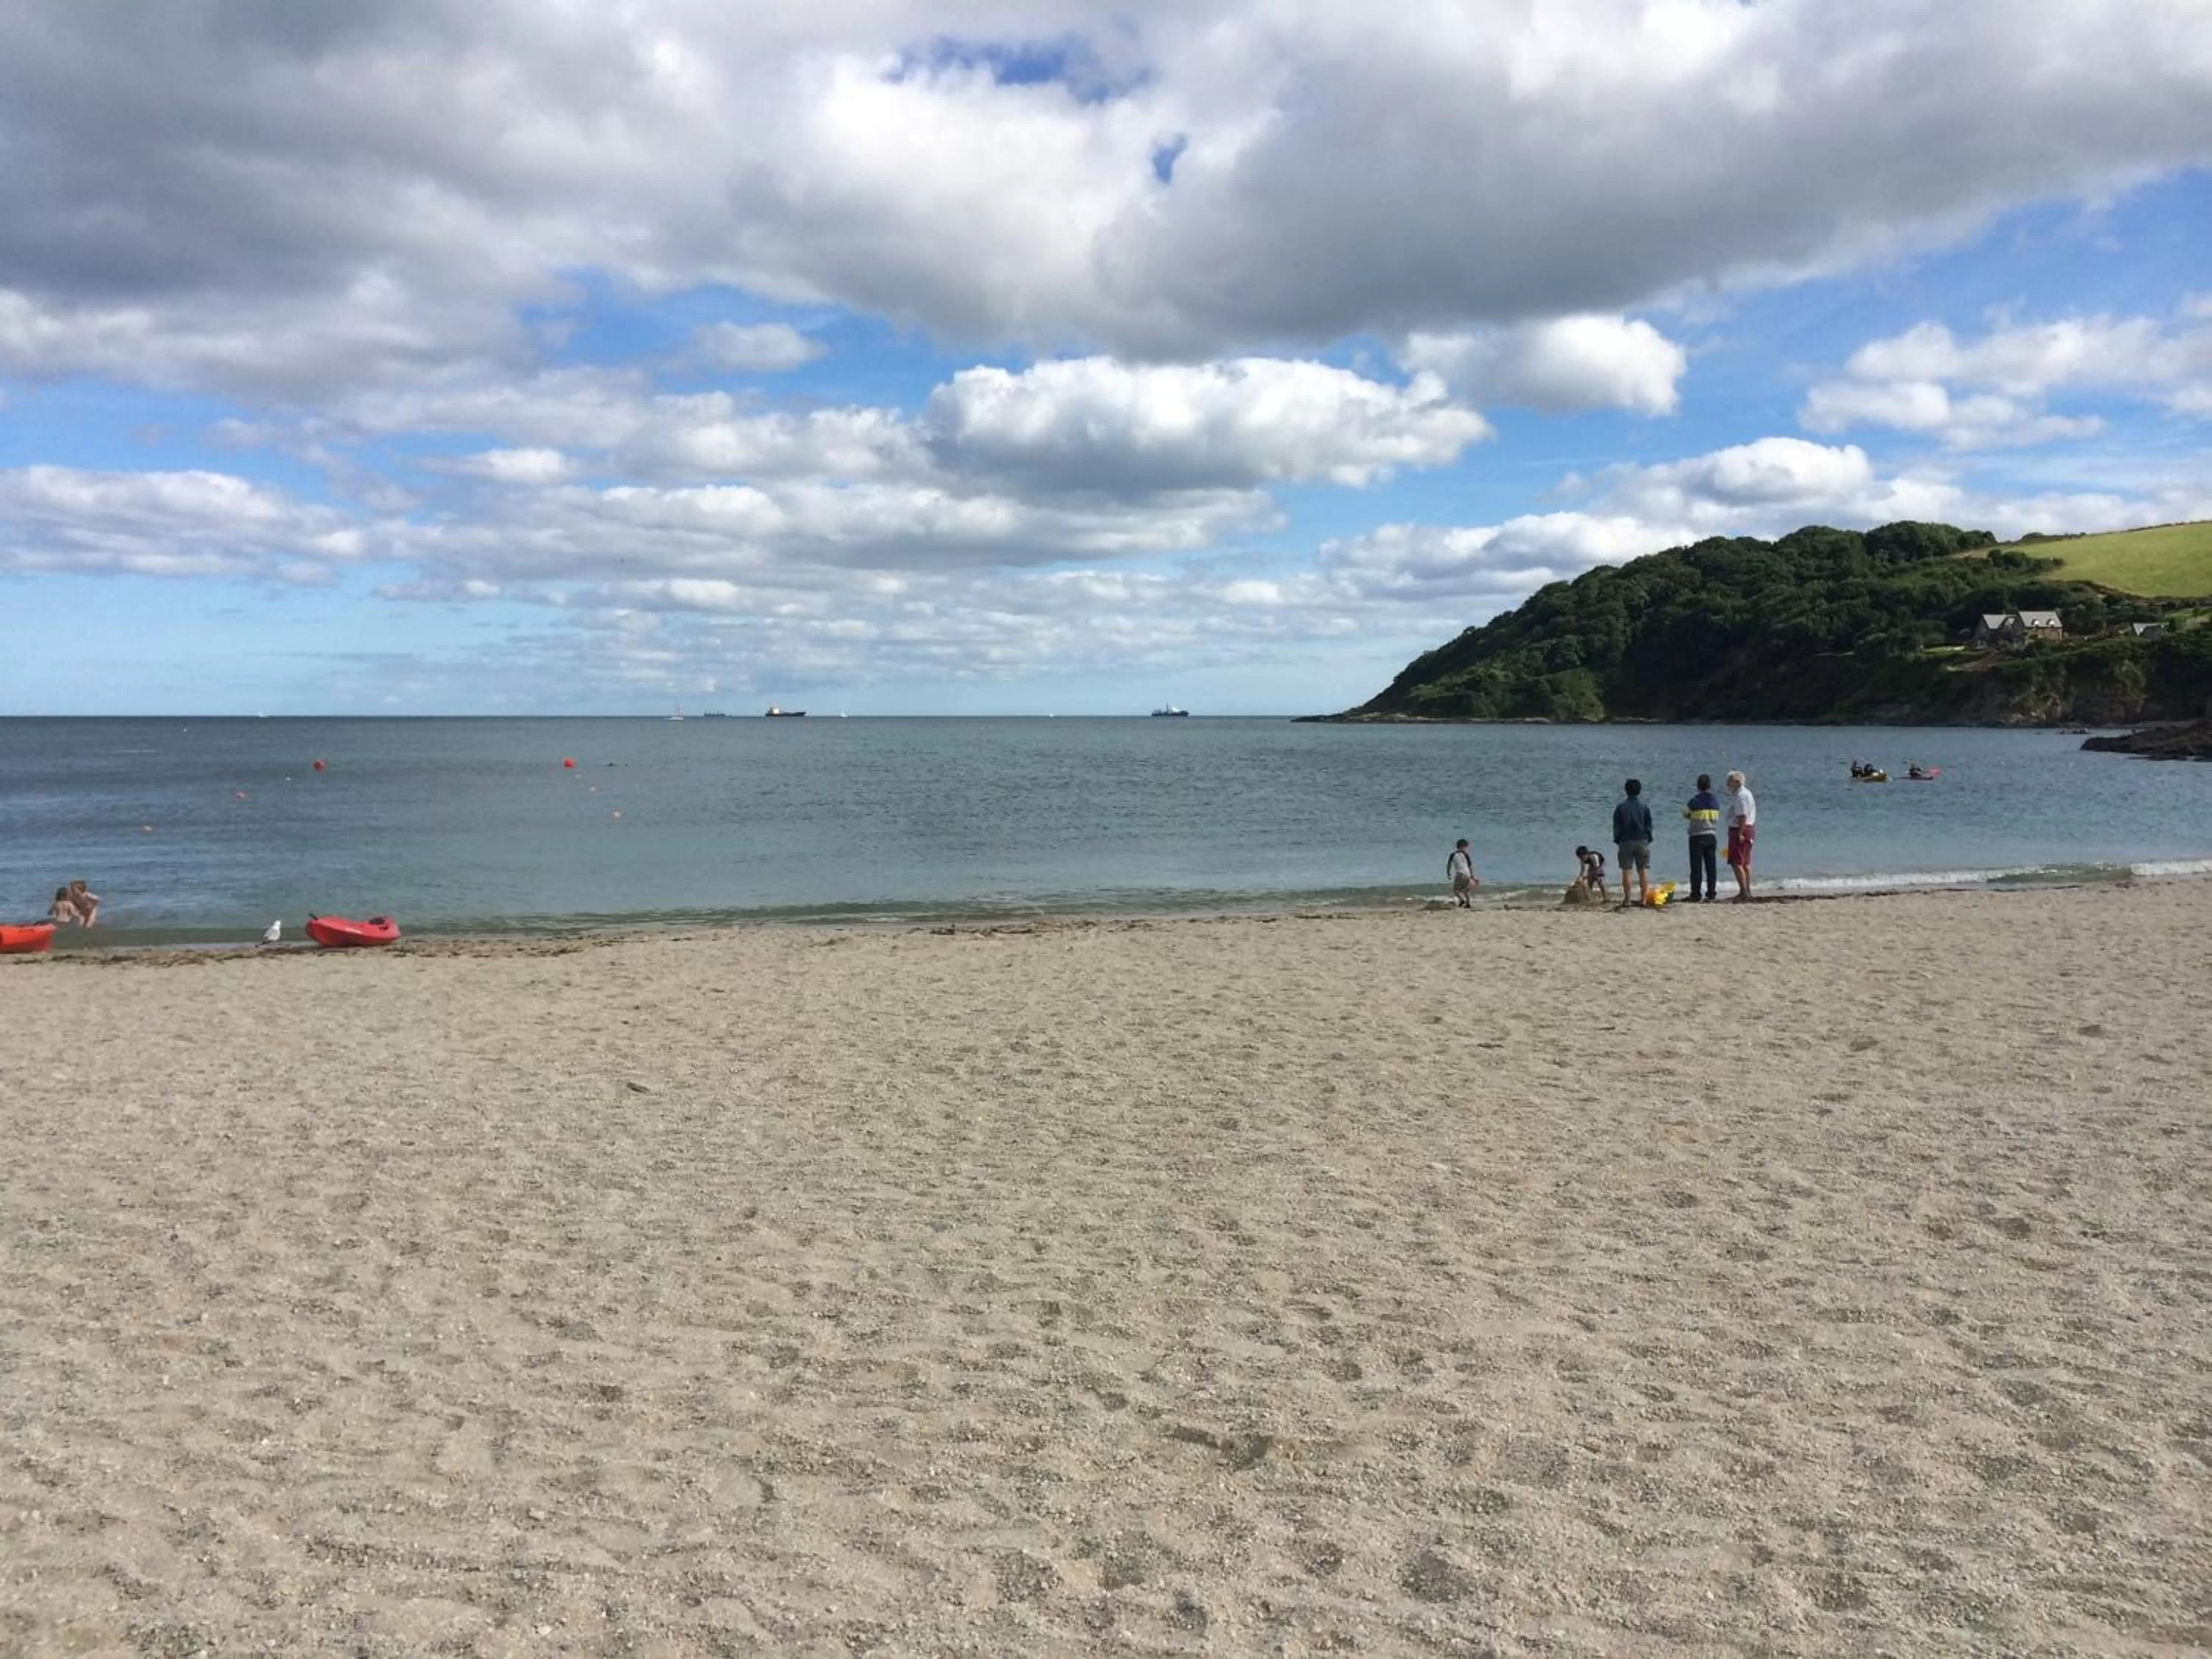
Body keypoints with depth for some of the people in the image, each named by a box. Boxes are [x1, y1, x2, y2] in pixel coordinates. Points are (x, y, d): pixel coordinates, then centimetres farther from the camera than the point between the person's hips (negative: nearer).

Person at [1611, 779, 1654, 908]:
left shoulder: (1621, 808, -2)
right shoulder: (1644, 807, 2)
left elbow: (1617, 827, 0)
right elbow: (1649, 826, 6)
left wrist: (1617, 841, 9)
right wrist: (1648, 839, 15)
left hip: (1626, 841, -2)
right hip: (1642, 841, 2)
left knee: (1626, 871, -1)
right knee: (1643, 870, 4)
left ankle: (1627, 899, -4)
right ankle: (1643, 898, 2)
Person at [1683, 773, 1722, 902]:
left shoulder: (1695, 800, -11)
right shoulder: (1716, 800, 3)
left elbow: (1685, 814, 3)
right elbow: (1716, 817, 13)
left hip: (1697, 836, -4)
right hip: (1712, 836, 4)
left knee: (1696, 867, -1)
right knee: (1711, 866, 7)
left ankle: (1696, 895, -2)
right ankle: (1711, 894, 6)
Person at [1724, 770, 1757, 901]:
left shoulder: (1740, 796, -16)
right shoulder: (1746, 793, 18)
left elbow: (1742, 817, -24)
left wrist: (1740, 834, -26)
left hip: (1740, 831, -11)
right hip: (1748, 829, 11)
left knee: (1736, 863, -12)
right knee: (1746, 863, 15)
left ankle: (1744, 892, -16)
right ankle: (1747, 891, 21)